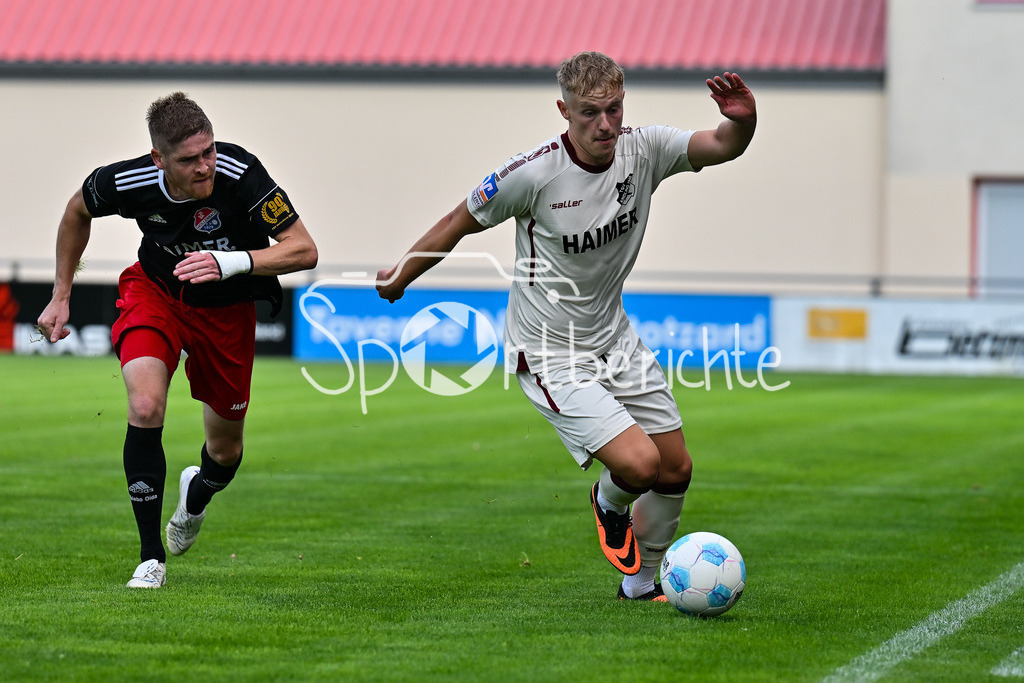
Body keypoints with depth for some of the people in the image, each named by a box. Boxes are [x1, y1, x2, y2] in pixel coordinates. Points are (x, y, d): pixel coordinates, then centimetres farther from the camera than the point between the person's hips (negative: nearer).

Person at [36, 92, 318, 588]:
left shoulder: (239, 173, -33)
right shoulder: (127, 182, -26)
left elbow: (304, 250, -31)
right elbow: (78, 210, -1)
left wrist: (233, 261, -47)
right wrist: (61, 296, 2)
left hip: (227, 309, 0)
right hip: (155, 291, 0)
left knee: (225, 451, 10)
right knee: (145, 408, -27)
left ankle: (197, 493, 51)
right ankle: (152, 559, -14)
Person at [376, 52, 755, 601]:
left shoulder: (642, 151, -8)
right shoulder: (534, 173, -21)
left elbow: (723, 147, -18)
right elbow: (460, 222, -7)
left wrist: (742, 120, -41)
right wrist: (400, 276, 5)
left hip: (615, 340, 6)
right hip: (552, 356, -6)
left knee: (676, 469, 9)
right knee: (638, 464, -20)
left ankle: (642, 584, 32)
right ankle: (609, 504, 18)